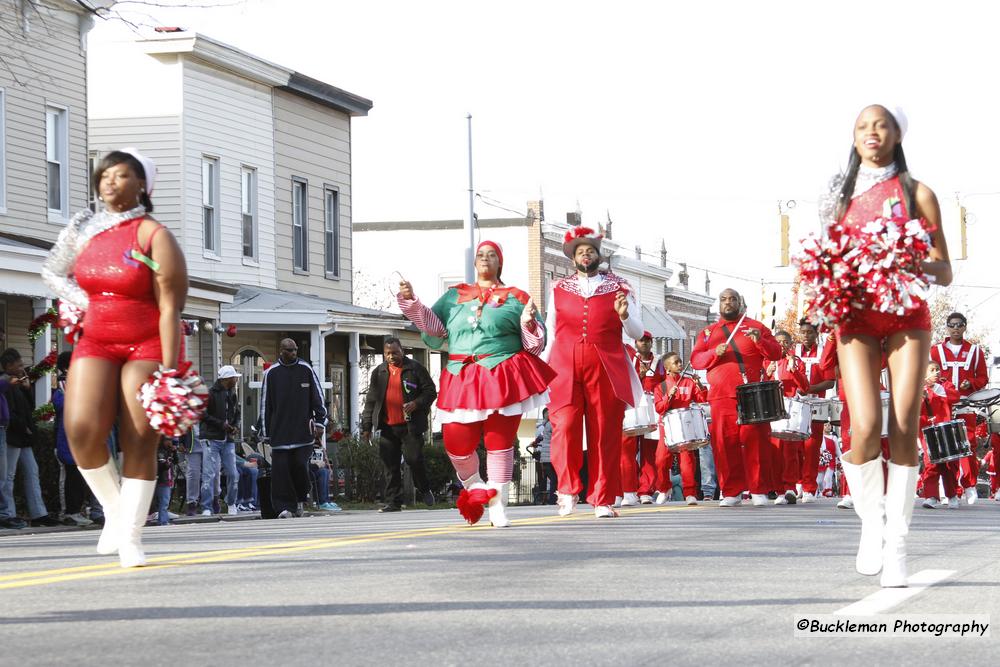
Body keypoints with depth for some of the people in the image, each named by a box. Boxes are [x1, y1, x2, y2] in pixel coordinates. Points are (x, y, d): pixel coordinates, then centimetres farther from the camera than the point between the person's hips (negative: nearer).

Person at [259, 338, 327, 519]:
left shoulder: (306, 370, 6)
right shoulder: (271, 373, 5)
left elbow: (318, 398, 10)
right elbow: (265, 404, 9)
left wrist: (319, 421, 1)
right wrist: (265, 432, 7)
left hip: (303, 430, 0)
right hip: (280, 432, 0)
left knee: (300, 464, -9)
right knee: (281, 469, -6)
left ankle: (299, 499, 14)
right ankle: (285, 507, -4)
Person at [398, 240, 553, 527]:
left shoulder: (516, 297, 9)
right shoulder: (454, 296, 17)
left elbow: (535, 344, 7)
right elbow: (434, 327, 9)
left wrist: (528, 323, -13)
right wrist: (411, 302, 0)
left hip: (502, 377, -2)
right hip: (461, 379, 2)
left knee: (499, 441, -1)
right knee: (456, 443, -3)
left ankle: (497, 506, 7)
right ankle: (473, 487, 26)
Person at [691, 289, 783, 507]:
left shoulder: (755, 327, 15)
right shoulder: (709, 332, 19)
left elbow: (776, 353, 9)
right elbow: (695, 360, 10)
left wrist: (760, 341, -11)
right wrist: (714, 353, -9)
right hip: (722, 397, 1)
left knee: (755, 441, -6)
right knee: (725, 443, -4)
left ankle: (759, 491, -1)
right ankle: (731, 493, 1)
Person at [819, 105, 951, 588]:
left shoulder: (916, 194, 7)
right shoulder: (842, 199, 14)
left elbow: (944, 272, 5)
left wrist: (919, 266, -18)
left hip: (907, 316, -1)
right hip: (856, 317, 1)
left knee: (904, 429, -9)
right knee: (866, 428, -16)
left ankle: (896, 541, -2)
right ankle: (871, 524, 4)